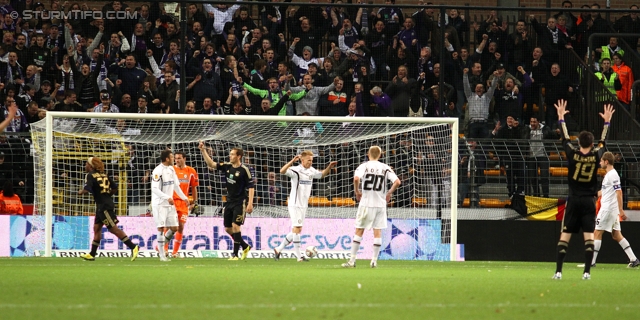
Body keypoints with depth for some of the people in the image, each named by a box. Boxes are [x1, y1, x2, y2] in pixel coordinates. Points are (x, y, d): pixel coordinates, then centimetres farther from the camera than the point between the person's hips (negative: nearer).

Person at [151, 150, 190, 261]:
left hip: (170, 203, 8)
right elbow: (154, 189, -21)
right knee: (161, 228, -9)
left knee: (174, 228, 3)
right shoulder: (158, 171, -15)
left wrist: (183, 197, 27)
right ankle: (162, 255, -5)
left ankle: (161, 247, 22)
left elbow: (176, 185, 23)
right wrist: (167, 197, -29)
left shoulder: (171, 169, 10)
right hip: (159, 204, -8)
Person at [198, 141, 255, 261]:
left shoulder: (244, 170, -11)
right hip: (229, 201, 7)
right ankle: (245, 246, 27)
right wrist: (203, 151, -2)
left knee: (235, 226, -14)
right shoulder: (227, 167, 6)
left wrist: (250, 203, -17)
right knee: (227, 228, 9)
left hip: (240, 202, -7)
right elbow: (211, 164, 7)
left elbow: (251, 187, -11)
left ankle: (235, 254, -10)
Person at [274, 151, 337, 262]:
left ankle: (279, 249, 23)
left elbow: (322, 174, 27)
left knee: (296, 231, 12)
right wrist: (293, 161, -41)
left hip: (303, 205, 8)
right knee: (297, 229, -10)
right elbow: (282, 171, -30)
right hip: (295, 204, -8)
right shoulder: (296, 170, -13)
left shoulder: (311, 171, 9)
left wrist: (329, 167, 10)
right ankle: (299, 256, -10)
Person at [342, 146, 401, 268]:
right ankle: (374, 260, 5)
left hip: (366, 203, -2)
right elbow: (397, 182, -5)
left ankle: (352, 260, 3)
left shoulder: (364, 166, -3)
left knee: (359, 231, 4)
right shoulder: (385, 168, 4)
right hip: (381, 203, 2)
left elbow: (356, 178, -21)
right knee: (377, 232, 7)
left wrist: (357, 192, -5)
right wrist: (389, 193, 10)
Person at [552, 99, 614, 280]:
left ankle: (558, 271, -4)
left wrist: (561, 118, 17)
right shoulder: (596, 156, -4)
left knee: (565, 236, 2)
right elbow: (603, 141, 13)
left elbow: (565, 138, 6)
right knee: (589, 236, -1)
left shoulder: (573, 155, -7)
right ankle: (587, 272, -9)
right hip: (589, 201, 0)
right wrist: (607, 121, 25)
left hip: (573, 201, 0)